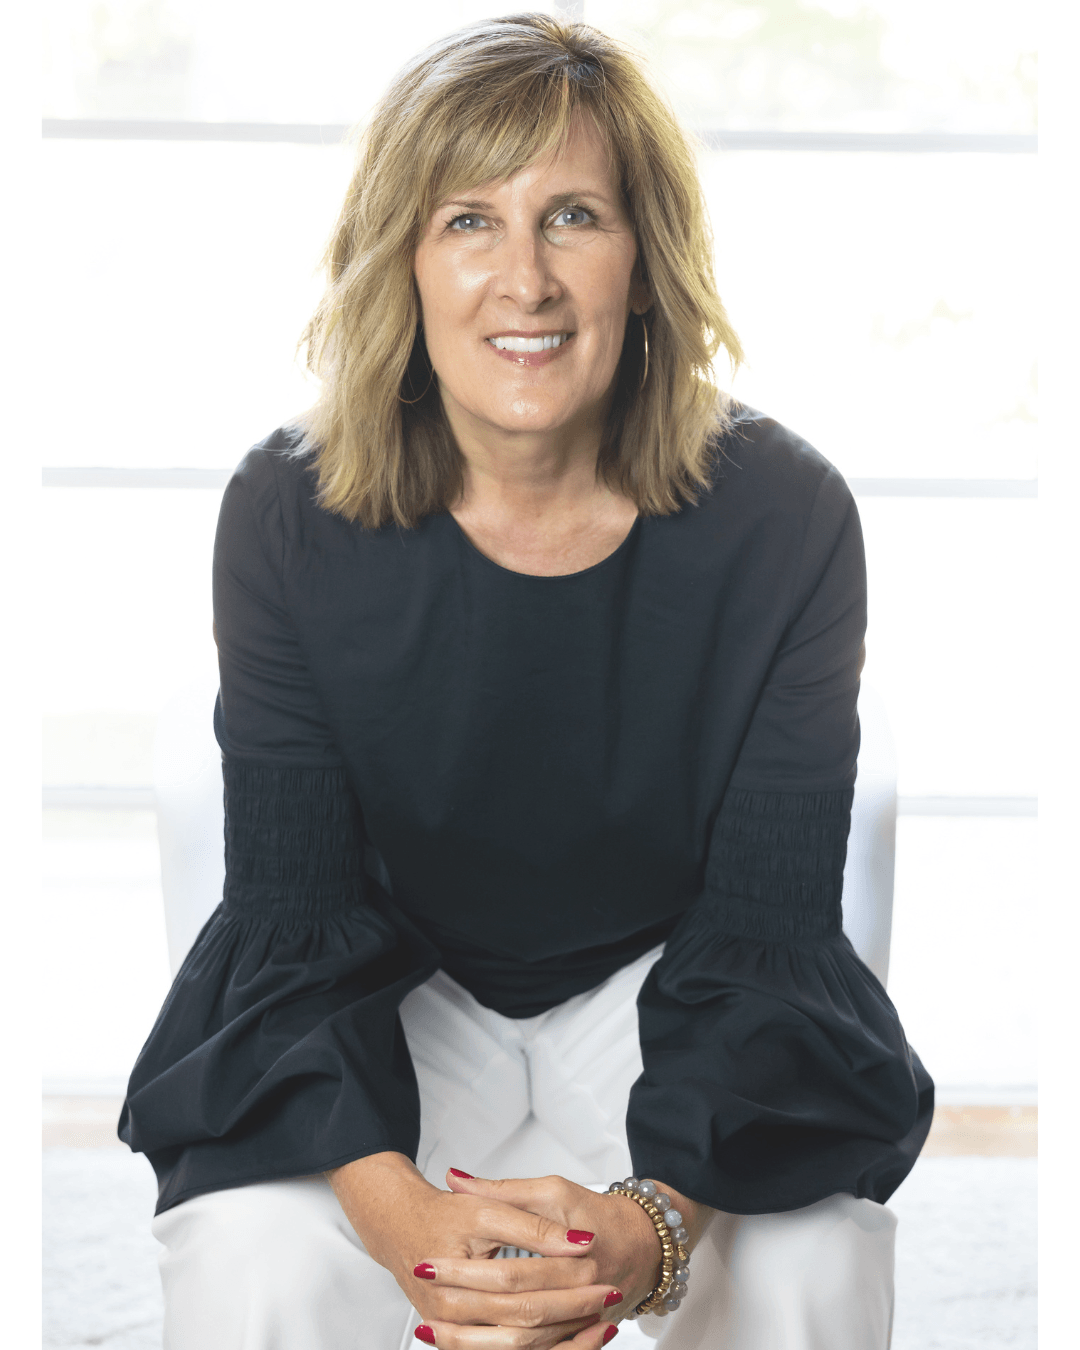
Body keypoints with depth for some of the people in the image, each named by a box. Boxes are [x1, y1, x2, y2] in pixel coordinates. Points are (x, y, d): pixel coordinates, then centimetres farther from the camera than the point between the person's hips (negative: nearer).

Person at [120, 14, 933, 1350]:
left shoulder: (782, 516, -17)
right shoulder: (287, 515, -15)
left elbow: (768, 921, -17)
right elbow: (294, 913, -16)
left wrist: (656, 1218, -37)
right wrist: (402, 1210, -36)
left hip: (667, 985, 0)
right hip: (390, 989, 1)